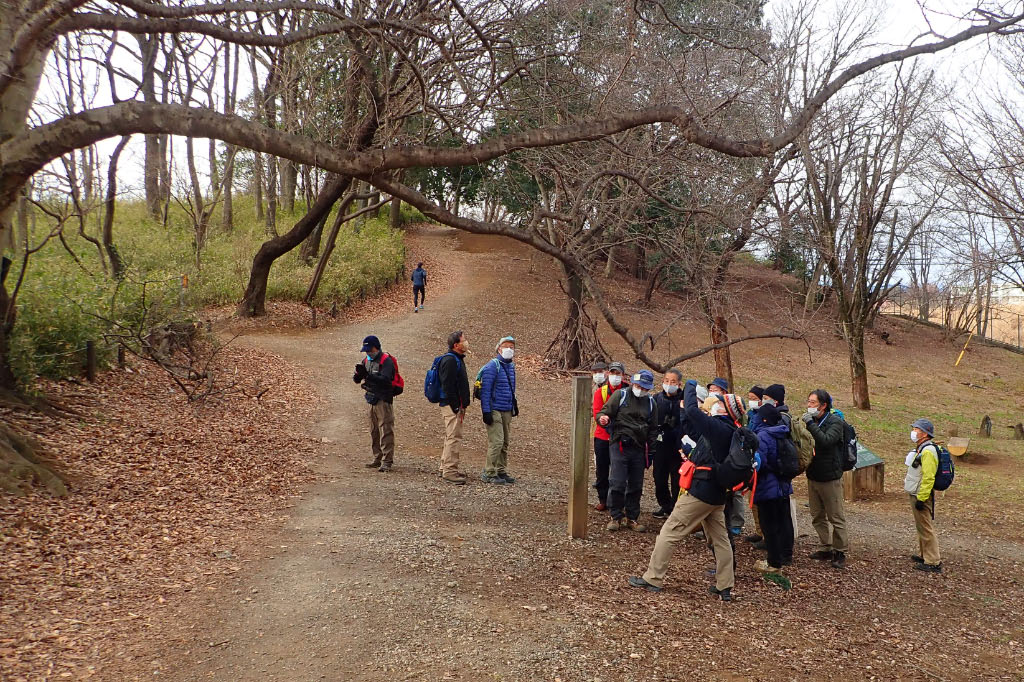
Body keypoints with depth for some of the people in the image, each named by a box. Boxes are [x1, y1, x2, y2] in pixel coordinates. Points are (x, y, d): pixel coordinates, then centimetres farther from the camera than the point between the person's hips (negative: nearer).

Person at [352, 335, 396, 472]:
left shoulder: (386, 361, -12)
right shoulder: (366, 361, 12)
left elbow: (385, 380, -25)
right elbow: (356, 380, 12)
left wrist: (368, 375, -33)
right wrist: (359, 374, -11)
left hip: (384, 400, -8)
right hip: (372, 401, 8)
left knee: (386, 431, -8)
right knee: (374, 431, 13)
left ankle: (387, 461, -6)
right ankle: (377, 459, 22)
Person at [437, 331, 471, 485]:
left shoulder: (457, 359, 17)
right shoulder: (450, 360, -16)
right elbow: (448, 387, -22)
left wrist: (462, 406, 18)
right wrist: (457, 408, -21)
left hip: (456, 405, 11)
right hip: (452, 405, -11)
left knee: (451, 437, 17)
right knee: (454, 438, -9)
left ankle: (444, 469, 26)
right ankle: (450, 472, -6)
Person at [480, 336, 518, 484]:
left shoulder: (511, 366, 13)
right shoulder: (492, 366, -12)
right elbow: (485, 390, -15)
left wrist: (514, 405, 20)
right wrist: (486, 411, -19)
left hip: (507, 410, 8)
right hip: (495, 410, -8)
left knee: (505, 443, 12)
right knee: (496, 441, -12)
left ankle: (501, 471, 21)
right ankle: (489, 473, -4)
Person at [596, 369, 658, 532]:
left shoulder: (651, 403, 13)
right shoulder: (620, 395, 0)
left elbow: (653, 429, 19)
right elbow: (604, 413, -1)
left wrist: (650, 452, 14)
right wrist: (603, 418, -26)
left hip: (639, 449, 4)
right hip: (620, 445, -4)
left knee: (636, 486, 9)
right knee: (617, 483, -7)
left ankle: (632, 517, 21)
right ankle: (616, 517, 7)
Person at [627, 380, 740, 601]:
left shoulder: (718, 427, -18)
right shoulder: (732, 432, 8)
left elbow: (691, 411, -26)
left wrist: (690, 387, -10)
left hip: (700, 491, -9)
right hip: (718, 495, 9)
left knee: (669, 533, -1)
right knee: (720, 539, 14)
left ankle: (653, 579, 4)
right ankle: (725, 587, 20)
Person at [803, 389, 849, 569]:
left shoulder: (835, 422, -11)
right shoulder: (810, 421, 7)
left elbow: (826, 440, -28)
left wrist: (811, 424, -24)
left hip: (830, 478, -7)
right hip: (813, 476, 7)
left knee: (836, 517, 1)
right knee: (818, 517, 14)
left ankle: (840, 553, 10)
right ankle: (826, 549, 25)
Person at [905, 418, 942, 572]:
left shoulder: (928, 451, -20)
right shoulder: (921, 449, 13)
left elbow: (928, 477, -25)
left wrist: (921, 499, -24)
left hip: (922, 497, -11)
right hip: (916, 495, 11)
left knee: (926, 528, -5)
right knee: (921, 526, 20)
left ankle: (933, 562, 0)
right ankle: (924, 555, 32)